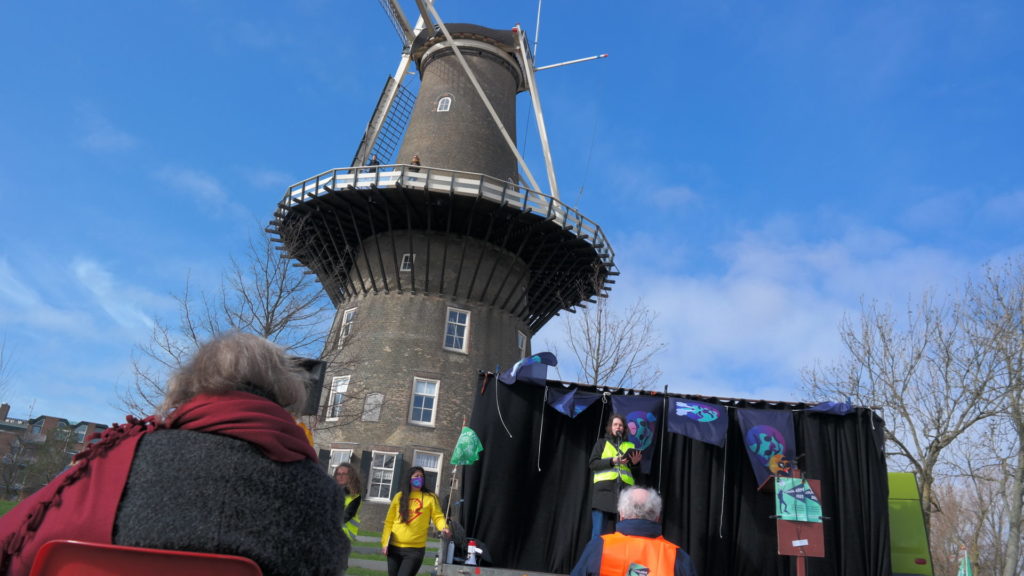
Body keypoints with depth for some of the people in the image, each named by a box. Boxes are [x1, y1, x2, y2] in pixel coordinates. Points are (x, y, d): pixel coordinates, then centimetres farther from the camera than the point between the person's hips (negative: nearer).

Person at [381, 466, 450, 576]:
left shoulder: (430, 497, -1)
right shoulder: (399, 497, 5)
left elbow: (438, 517, -5)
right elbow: (389, 521, 8)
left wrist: (444, 527, -26)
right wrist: (384, 542, 2)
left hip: (415, 550, -3)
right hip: (395, 547, 3)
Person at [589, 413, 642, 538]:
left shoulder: (630, 446, 20)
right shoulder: (601, 442, 14)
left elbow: (635, 471, 16)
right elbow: (593, 464, 2)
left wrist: (634, 463, -6)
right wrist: (612, 461, -11)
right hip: (604, 489, -2)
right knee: (599, 532, -7)